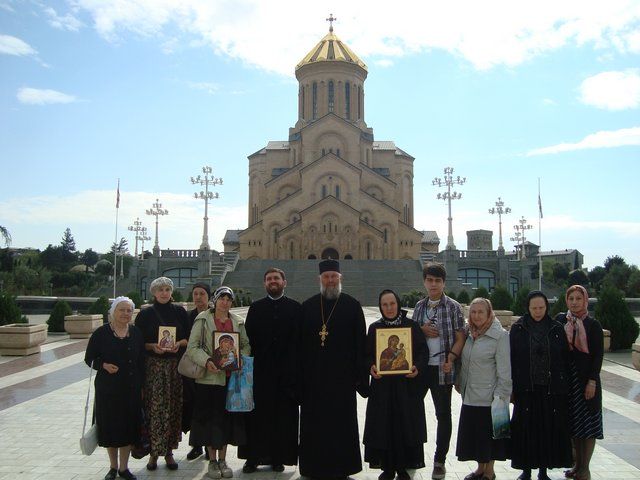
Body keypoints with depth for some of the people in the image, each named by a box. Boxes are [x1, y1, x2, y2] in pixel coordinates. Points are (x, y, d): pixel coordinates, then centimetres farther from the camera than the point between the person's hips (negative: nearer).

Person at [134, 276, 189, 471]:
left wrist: (179, 343, -11)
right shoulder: (145, 314, 4)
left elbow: (189, 338, 8)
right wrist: (153, 346, -14)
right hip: (153, 365, -2)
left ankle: (169, 451, 14)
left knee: (173, 407, 2)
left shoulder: (180, 312, 8)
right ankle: (154, 452, 5)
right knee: (154, 408, -5)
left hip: (175, 365, 2)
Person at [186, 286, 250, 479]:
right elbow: (192, 347, -6)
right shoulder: (203, 319, -2)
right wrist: (206, 361, -21)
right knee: (211, 417, 3)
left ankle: (223, 460, 20)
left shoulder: (238, 322, 9)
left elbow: (246, 345, 13)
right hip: (210, 376, -3)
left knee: (228, 417, 7)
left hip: (231, 376, 3)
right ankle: (212, 461, 17)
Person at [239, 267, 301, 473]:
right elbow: (248, 336, 3)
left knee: (283, 415, 3)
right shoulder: (255, 308, 9)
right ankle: (253, 457, 11)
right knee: (257, 413, 3)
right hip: (260, 369, 1)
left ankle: (279, 457, 14)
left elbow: (299, 338, 1)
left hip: (287, 370, 0)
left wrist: (295, 365, -7)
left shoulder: (295, 308, 5)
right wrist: (250, 362, -6)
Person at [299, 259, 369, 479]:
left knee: (342, 423, 4)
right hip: (313, 376, 2)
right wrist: (300, 375, 1)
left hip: (342, 376, -2)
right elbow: (300, 343, 7)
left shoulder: (353, 306, 1)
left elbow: (361, 344, -1)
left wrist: (361, 375, -6)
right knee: (314, 423, 7)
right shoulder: (307, 306, 7)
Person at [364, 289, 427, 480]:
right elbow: (368, 354, 7)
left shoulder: (411, 326, 2)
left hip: (407, 385, -1)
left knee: (405, 426, 3)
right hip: (382, 385, 1)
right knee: (383, 427, 2)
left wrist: (417, 367, -15)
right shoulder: (374, 328, 5)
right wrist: (371, 367, -12)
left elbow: (423, 351, 3)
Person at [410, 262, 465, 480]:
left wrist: (451, 358, -20)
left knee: (443, 413, 6)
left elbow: (460, 338, -5)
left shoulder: (453, 307, -3)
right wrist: (421, 330, -4)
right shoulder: (419, 306, 10)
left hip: (442, 368, -4)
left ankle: (440, 460, 18)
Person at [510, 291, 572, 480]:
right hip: (526, 389, -1)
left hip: (551, 389, 1)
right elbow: (511, 359, -1)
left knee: (549, 429, 6)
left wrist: (564, 385, -1)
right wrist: (512, 387, -5)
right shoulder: (518, 329, -1)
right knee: (526, 429, 4)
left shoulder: (556, 329, 3)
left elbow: (565, 359, 4)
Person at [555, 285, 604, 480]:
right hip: (567, 378, 3)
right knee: (573, 422, 10)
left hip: (586, 378, -3)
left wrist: (592, 381, -12)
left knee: (588, 422, 2)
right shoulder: (560, 321, 3)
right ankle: (578, 464, 21)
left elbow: (598, 355, -6)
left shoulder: (593, 325, -4)